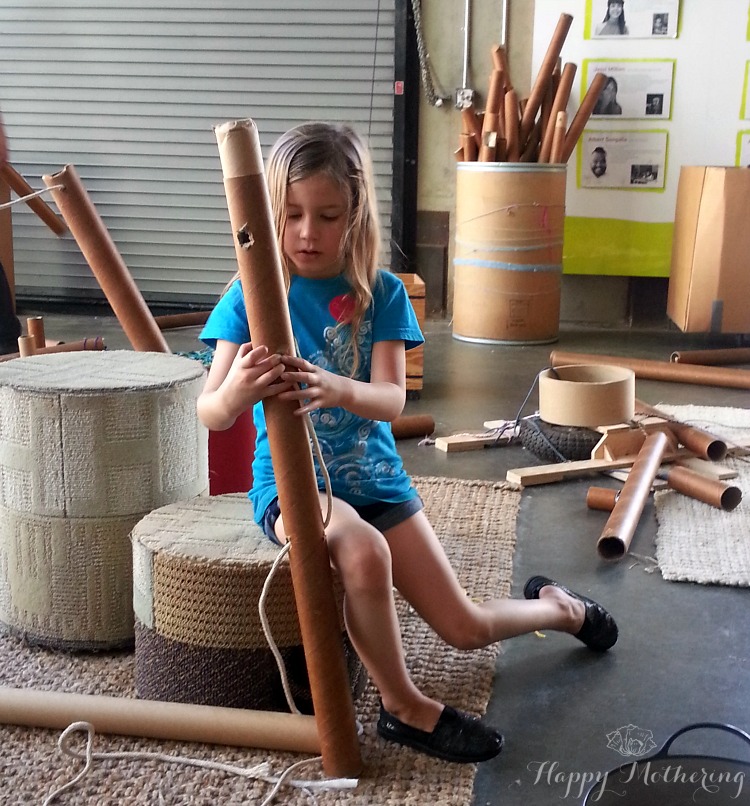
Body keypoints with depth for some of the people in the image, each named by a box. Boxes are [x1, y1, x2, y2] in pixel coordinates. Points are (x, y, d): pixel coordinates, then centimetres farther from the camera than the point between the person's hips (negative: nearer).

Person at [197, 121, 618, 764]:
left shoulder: (381, 294, -4)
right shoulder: (251, 295, -8)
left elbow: (392, 399, -17)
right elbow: (210, 413, -17)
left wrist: (334, 388, -41)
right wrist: (236, 391, -42)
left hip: (375, 476, 2)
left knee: (465, 628, 5)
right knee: (364, 551, -38)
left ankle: (558, 606, 41)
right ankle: (403, 706, -13)